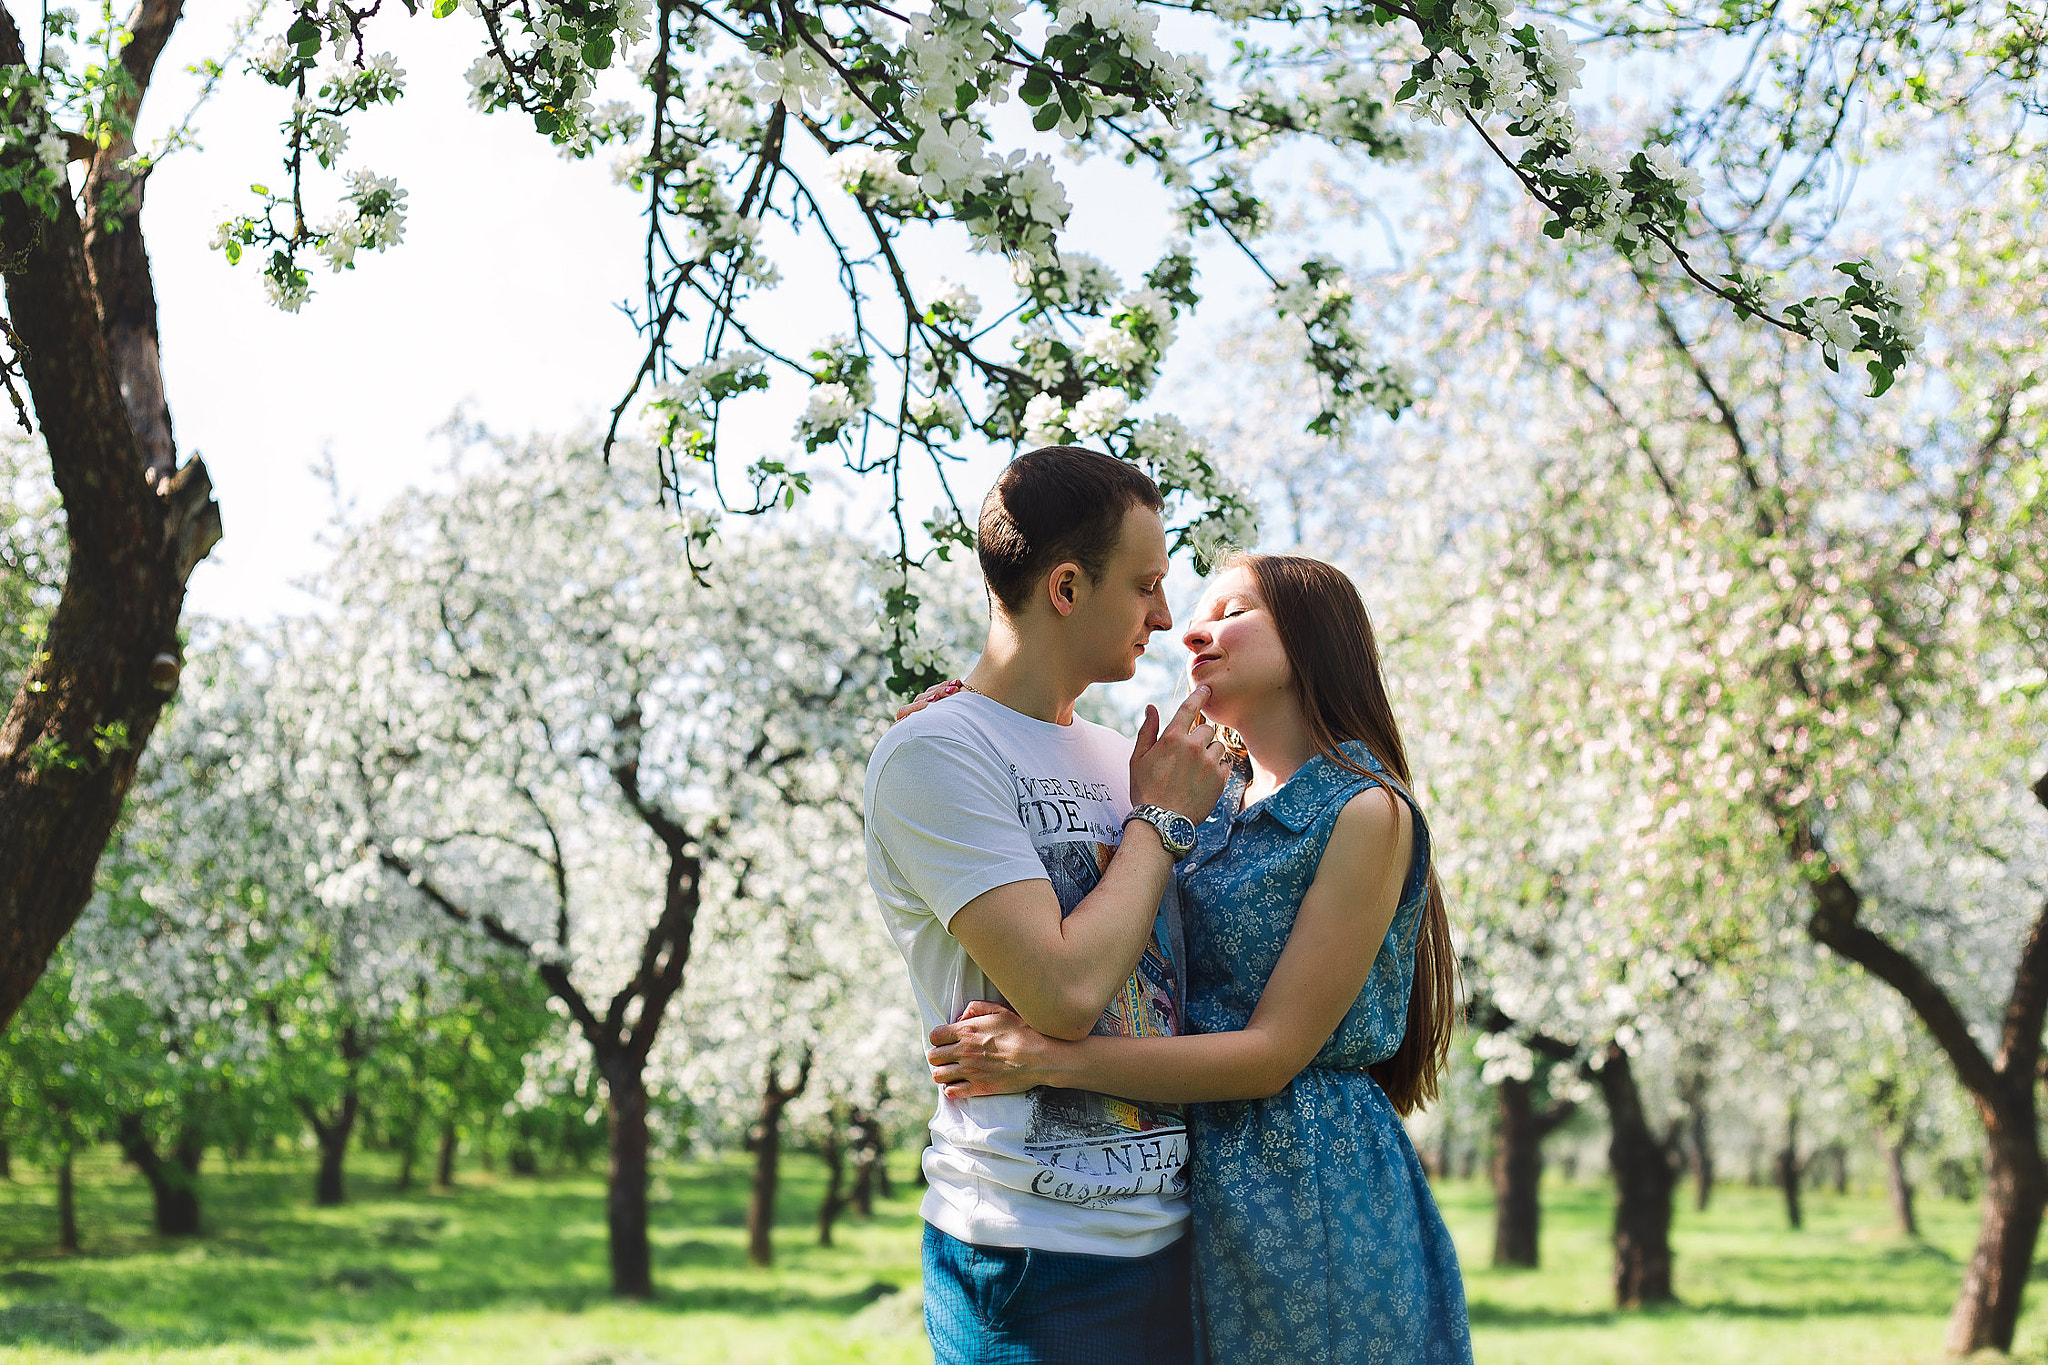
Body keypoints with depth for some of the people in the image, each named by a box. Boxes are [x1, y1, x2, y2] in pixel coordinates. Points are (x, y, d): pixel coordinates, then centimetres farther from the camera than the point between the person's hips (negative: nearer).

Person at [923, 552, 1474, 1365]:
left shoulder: (1368, 813, -11)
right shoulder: (1210, 807, 11)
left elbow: (1275, 1051, -16)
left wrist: (1051, 1060, -24)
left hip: (1313, 1187, -6)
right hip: (1201, 1181, 6)